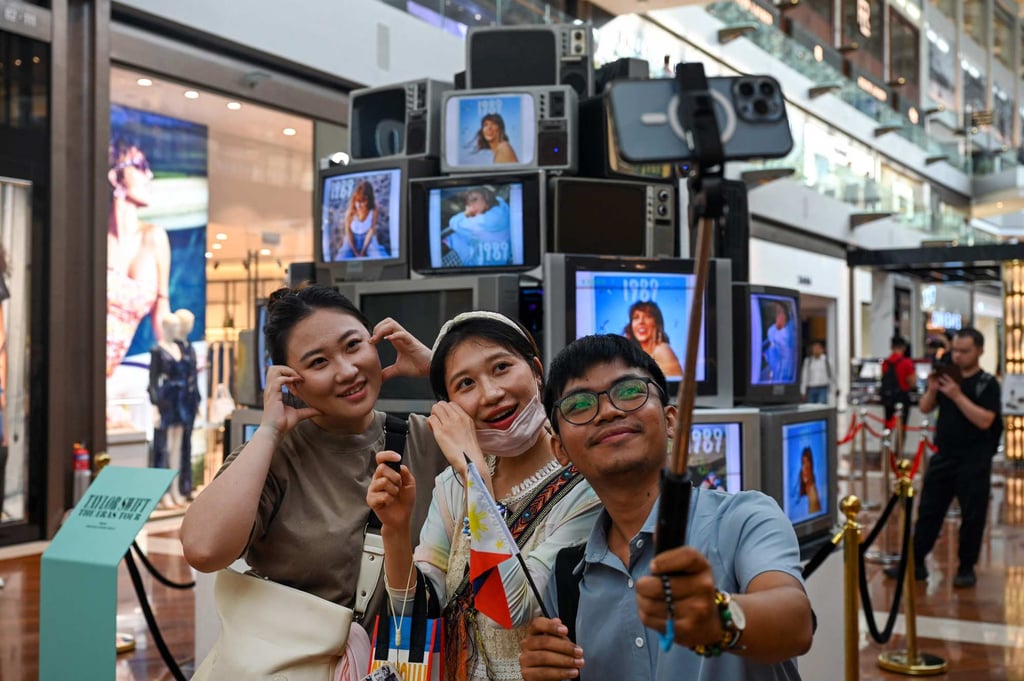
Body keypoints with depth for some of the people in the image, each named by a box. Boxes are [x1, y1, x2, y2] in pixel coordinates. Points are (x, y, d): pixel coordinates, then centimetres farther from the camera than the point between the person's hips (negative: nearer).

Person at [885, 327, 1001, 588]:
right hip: (944, 455, 5)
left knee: (972, 515, 4)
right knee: (928, 510, 7)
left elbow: (985, 420, -19)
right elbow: (925, 408, 11)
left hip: (974, 459, -5)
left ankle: (966, 568, 17)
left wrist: (957, 395, -23)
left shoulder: (988, 383, -7)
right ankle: (916, 563, 14)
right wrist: (932, 389, -8)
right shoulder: (948, 376, 8)